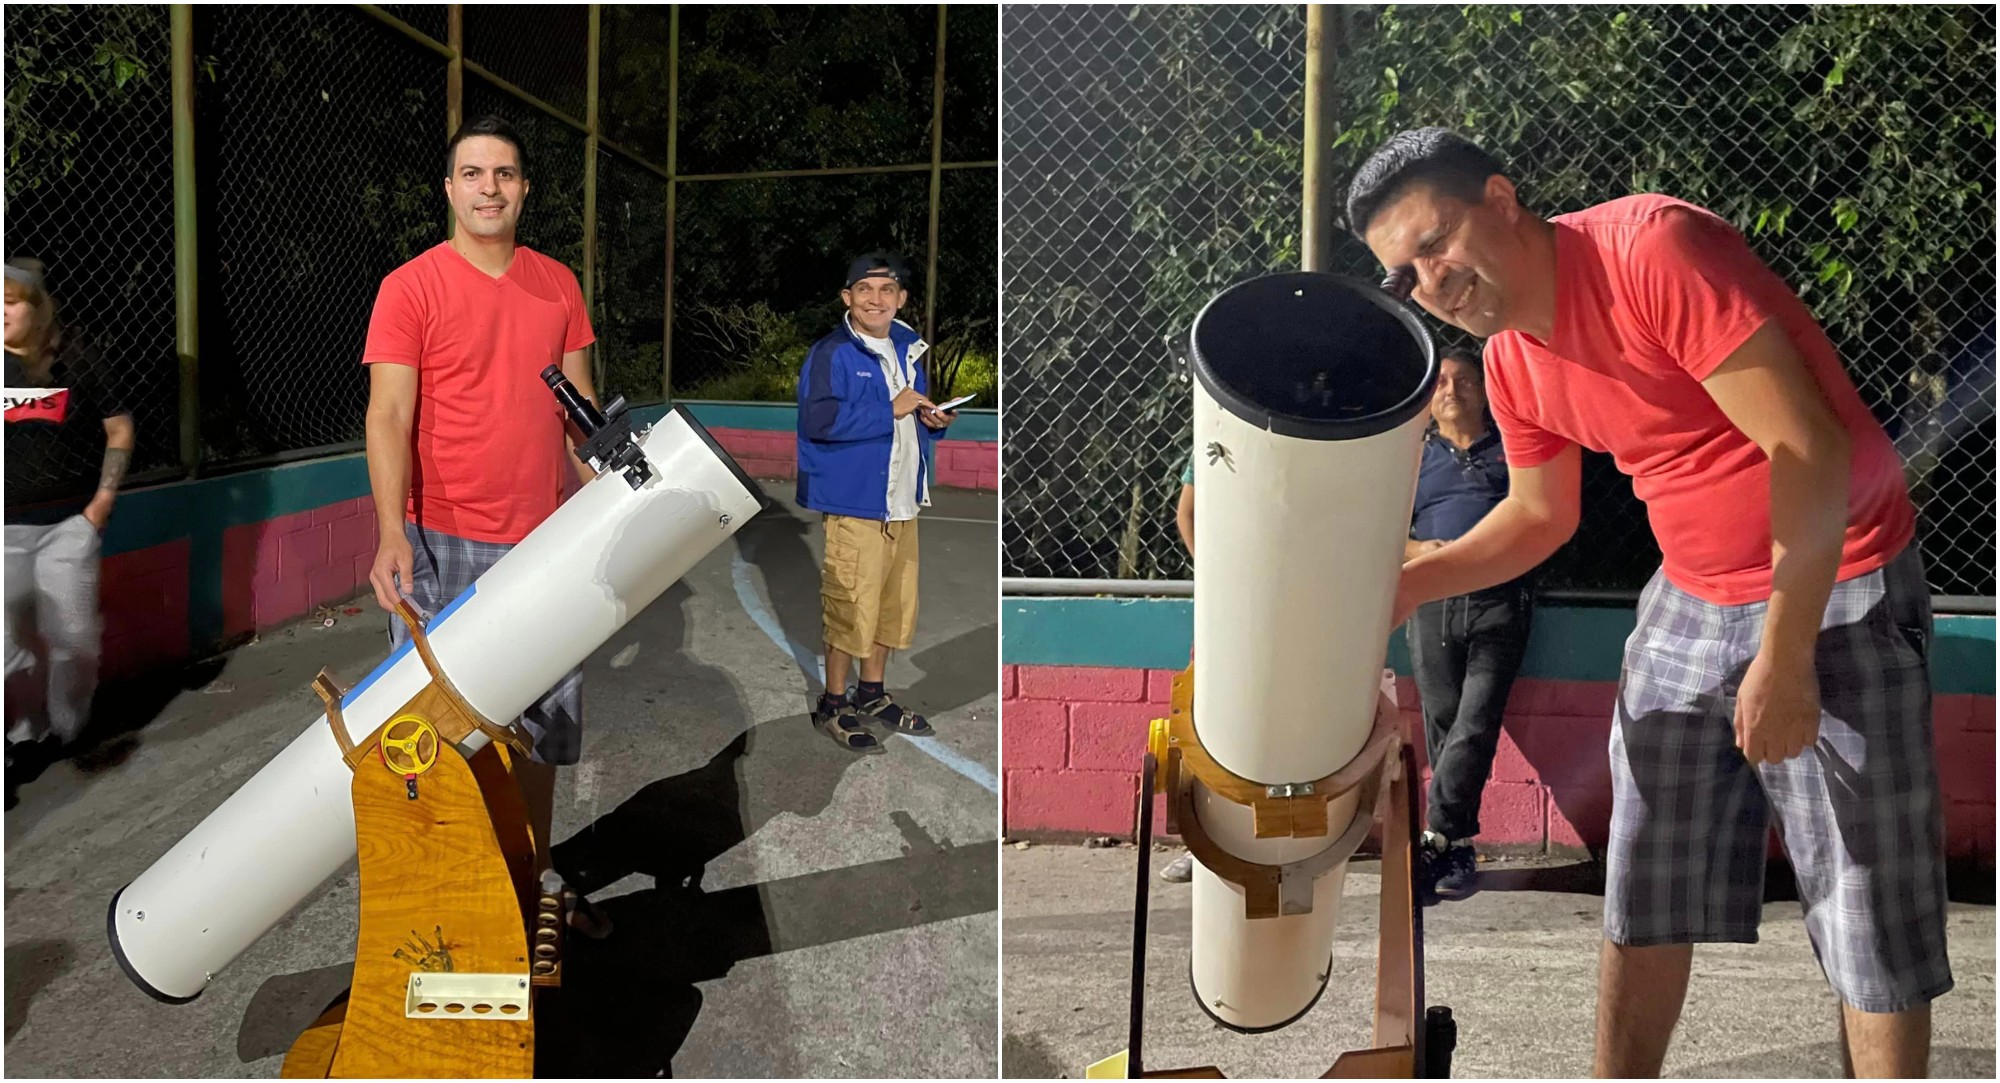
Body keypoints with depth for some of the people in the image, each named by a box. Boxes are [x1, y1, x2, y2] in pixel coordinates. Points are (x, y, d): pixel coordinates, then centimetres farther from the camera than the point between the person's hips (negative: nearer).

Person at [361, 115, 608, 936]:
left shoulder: (557, 285, 8)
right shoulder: (411, 288, -6)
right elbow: (389, 417, -13)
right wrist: (393, 534, -25)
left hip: (543, 544, 5)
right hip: (444, 546, -4)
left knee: (541, 722, 14)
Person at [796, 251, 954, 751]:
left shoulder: (907, 348, 12)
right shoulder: (831, 353, -12)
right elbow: (818, 419, -25)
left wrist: (931, 420, 3)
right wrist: (890, 411, -22)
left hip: (902, 500, 8)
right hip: (854, 500, -8)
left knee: (895, 602, 15)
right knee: (850, 606, -3)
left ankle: (873, 693, 32)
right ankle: (833, 706, 12)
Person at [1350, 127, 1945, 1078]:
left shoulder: (1652, 247, -21)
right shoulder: (1512, 361, 3)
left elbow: (1809, 446, -24)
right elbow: (1539, 515, 18)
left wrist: (1786, 653, -24)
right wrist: (1408, 583, 3)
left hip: (1834, 593, -7)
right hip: (1689, 601, 7)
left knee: (1872, 919, -2)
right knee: (1643, 896, 10)